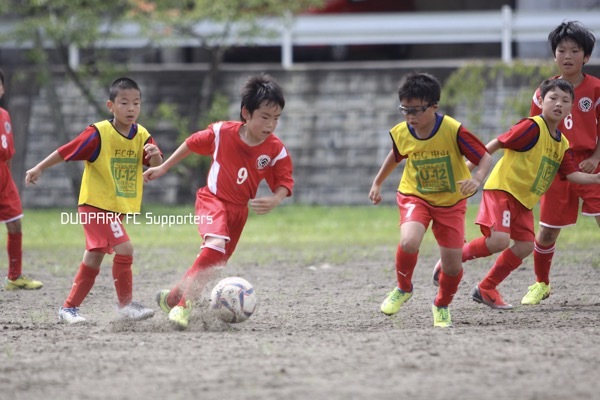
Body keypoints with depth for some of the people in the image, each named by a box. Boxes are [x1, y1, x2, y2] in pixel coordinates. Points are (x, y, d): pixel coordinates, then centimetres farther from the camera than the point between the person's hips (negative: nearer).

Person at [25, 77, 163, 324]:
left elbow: (156, 165, -9)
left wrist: (155, 155, -32)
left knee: (94, 258, 12)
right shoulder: (99, 134, -17)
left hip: (116, 208, 7)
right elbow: (66, 151, -12)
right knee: (124, 248, -17)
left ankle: (69, 308, 21)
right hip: (95, 204, -7)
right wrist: (39, 169, -9)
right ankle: (126, 305, -8)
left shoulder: (142, 136, -1)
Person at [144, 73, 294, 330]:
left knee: (212, 264, 10)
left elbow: (284, 183, -7)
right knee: (216, 245, -30)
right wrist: (163, 168, 9)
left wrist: (274, 201, -30)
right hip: (212, 200, -4)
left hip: (239, 210, 4)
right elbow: (191, 144, 0)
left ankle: (172, 298, 32)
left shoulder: (276, 150, -13)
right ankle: (184, 304, -23)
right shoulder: (222, 133, -16)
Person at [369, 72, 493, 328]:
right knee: (409, 242, -29)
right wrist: (377, 183, 21)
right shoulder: (401, 134, -12)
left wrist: (476, 180, -39)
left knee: (453, 264, -1)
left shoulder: (454, 131, -25)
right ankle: (403, 289, 1)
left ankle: (442, 305, 32)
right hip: (415, 197, 1)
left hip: (451, 202, -1)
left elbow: (485, 158, -19)